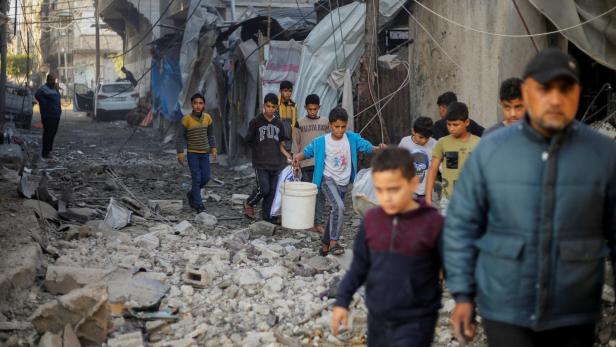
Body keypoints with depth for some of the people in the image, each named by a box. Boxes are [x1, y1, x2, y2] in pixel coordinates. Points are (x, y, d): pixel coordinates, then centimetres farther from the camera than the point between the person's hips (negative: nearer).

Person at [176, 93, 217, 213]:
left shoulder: (207, 118, -1)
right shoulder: (186, 119, -12)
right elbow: (180, 137, -7)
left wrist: (214, 149, 5)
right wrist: (180, 153, -13)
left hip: (205, 153, 4)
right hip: (192, 154, -4)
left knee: (205, 178, 6)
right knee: (196, 178, -6)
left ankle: (192, 194, 31)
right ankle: (198, 204, 3)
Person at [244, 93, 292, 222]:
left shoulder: (278, 123, 9)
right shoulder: (256, 122, -4)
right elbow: (248, 140, 1)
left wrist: (286, 154, 2)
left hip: (275, 163, 4)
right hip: (260, 163, -4)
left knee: (272, 191, 4)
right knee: (264, 189, -12)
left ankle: (267, 218, 12)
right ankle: (249, 203, 15)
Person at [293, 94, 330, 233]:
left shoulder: (325, 122, 7)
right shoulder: (300, 123, 3)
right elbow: (296, 144, 6)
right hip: (306, 163, -1)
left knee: (321, 193, -3)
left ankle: (318, 222, -2)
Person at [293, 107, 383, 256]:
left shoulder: (352, 138, -3)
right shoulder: (321, 142, -9)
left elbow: (365, 146, -7)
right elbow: (308, 151, 1)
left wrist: (378, 148, -27)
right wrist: (298, 157, -19)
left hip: (343, 183, 5)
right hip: (328, 180, -5)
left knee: (336, 212, 14)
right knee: (339, 207, -27)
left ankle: (326, 244, 32)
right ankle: (334, 242, -16)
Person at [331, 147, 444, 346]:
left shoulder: (433, 223, -14)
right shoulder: (371, 220, -2)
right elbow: (360, 265, 9)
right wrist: (342, 301, 5)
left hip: (416, 322, -5)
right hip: (378, 319, 5)